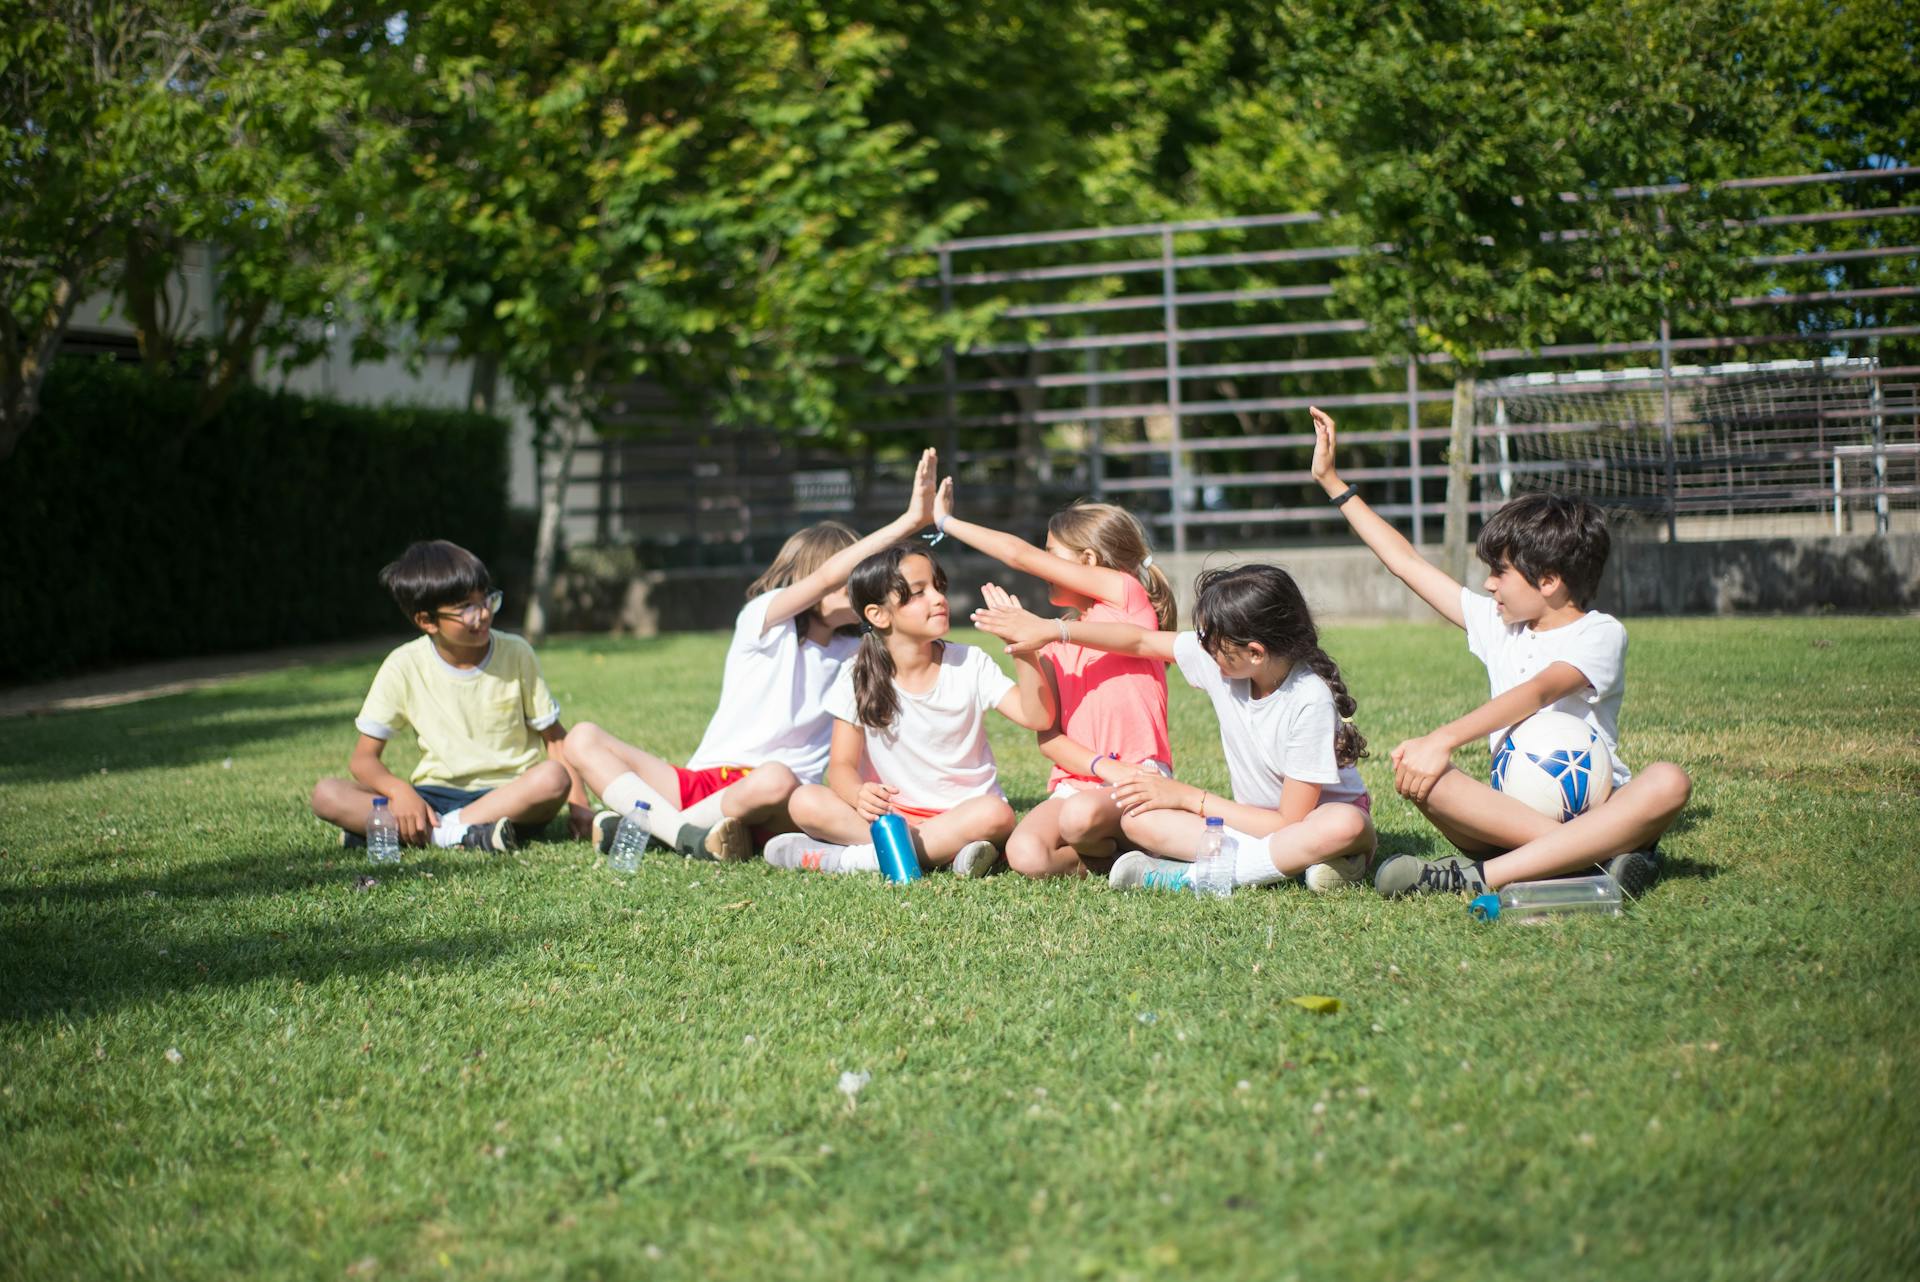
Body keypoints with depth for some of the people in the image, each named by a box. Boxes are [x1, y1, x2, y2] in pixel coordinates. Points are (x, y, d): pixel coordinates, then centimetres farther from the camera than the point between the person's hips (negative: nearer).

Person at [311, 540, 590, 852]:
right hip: (436, 795, 1)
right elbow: (363, 758, -2)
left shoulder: (516, 654, -2)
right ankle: (462, 833, -36)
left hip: (509, 795, 0)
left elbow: (554, 736, 3)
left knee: (553, 778, -35)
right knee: (326, 795, -21)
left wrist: (578, 803, -13)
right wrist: (400, 791, -24)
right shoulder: (404, 667, -4)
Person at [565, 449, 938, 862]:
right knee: (584, 738, -18)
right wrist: (906, 522, -23)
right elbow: (826, 577, -17)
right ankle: (687, 835, -33)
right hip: (702, 779, -1)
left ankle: (638, 820, -19)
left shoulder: (853, 653, 13)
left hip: (772, 810, 1)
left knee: (776, 780, -39)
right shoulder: (761, 620, -1)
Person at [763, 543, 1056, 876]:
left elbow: (1038, 718, -11)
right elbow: (842, 765, -4)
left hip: (961, 814, 0)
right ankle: (943, 851, -28)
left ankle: (851, 857, -27)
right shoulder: (859, 679, -2)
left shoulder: (970, 664, -2)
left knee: (995, 815, -35)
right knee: (805, 802, -24)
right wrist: (859, 795, -28)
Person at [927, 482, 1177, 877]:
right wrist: (1106, 768, -11)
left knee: (1080, 815, -38)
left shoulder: (1127, 594, 1)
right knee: (1025, 854, -28)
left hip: (1136, 779, -4)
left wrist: (947, 522, 5)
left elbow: (1023, 556, -4)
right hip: (1076, 782, 4)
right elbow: (1047, 736, 8)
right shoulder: (1055, 645, 19)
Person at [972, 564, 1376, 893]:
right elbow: (1142, 641, 7)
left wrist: (1188, 797, -18)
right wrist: (1049, 629, 4)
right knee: (1137, 816, -17)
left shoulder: (1310, 701, -27)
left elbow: (1290, 822, -25)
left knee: (1346, 827, -42)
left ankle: (1192, 875, -32)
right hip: (1256, 821, 5)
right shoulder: (1221, 654, -11)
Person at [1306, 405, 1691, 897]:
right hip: (1509, 813, 4)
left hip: (1598, 811, -4)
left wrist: (1444, 739, -36)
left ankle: (1483, 876, -47)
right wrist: (1331, 482, 22)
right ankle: (1592, 856, -36)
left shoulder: (1601, 634, -4)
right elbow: (1406, 562, 21)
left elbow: (1537, 692, -23)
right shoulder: (1498, 624, 14)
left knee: (1668, 782, -36)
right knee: (1413, 774, -24)